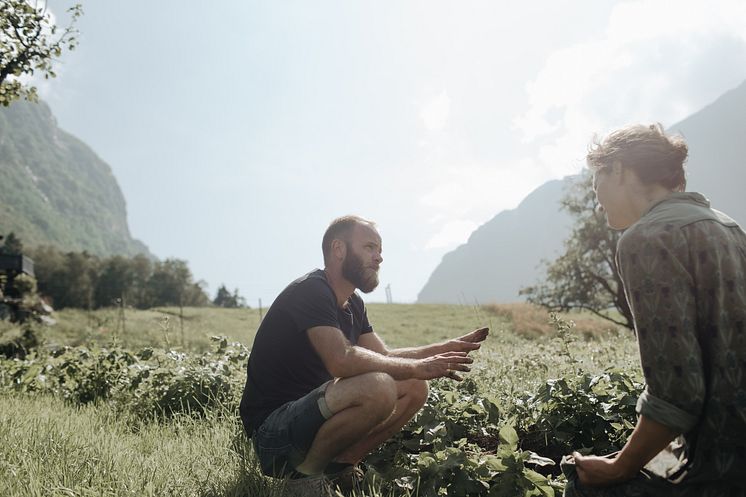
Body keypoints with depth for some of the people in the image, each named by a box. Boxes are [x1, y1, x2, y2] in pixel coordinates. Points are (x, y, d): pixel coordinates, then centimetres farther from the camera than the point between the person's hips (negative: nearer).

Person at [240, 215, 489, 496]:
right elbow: (342, 360, -31)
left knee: (414, 388, 3)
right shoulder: (310, 291, -17)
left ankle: (339, 464, 2)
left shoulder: (353, 304, 13)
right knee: (378, 387, -32)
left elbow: (385, 357, 13)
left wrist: (447, 348, 2)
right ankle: (305, 471, -11)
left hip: (314, 414, 9)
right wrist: (417, 367, -23)